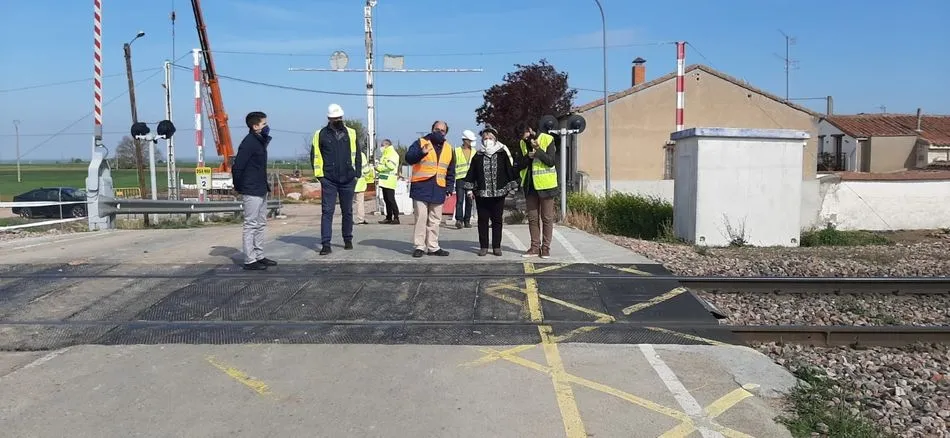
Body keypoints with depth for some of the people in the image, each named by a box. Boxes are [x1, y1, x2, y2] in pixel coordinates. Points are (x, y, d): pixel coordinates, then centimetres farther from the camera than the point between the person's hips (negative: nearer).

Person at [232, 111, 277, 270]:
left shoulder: (260, 141, 13)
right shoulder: (248, 143, -17)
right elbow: (237, 167, -21)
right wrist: (239, 187, -11)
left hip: (261, 190, 10)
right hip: (251, 192, -10)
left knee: (260, 224, 15)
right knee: (251, 225, -4)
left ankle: (259, 256, 24)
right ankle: (249, 260, 2)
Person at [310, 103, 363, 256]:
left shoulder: (351, 133, 6)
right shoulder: (320, 134, 2)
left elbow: (357, 155, 9)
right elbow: (315, 156, 4)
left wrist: (357, 173, 2)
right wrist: (319, 174, -3)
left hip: (348, 180, 2)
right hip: (328, 180, -2)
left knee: (347, 211, 12)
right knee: (327, 211, -5)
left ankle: (348, 239, 25)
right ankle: (325, 244, -5)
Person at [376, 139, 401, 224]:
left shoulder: (393, 154, -9)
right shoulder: (385, 154, 23)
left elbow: (390, 166, -21)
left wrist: (379, 167, -13)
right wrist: (378, 167, 11)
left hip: (389, 181, -10)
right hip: (384, 181, 10)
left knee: (391, 199, -11)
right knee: (386, 200, 9)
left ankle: (396, 218, -10)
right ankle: (388, 218, 13)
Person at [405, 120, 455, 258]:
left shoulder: (449, 149, 15)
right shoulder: (420, 143, 1)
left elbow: (451, 172, 18)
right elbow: (408, 158, -14)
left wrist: (450, 188, 10)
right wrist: (421, 152, -31)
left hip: (438, 190, 4)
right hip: (421, 188, -4)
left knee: (435, 220, 9)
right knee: (421, 218, -6)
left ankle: (433, 247, 16)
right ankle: (419, 246, 1)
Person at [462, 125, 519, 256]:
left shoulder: (503, 155, 2)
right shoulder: (478, 156, 7)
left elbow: (510, 171, 3)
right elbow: (471, 173, 10)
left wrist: (511, 188, 1)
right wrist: (469, 189, 4)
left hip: (498, 194, -1)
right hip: (481, 194, 1)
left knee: (497, 220, 5)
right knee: (482, 220, 5)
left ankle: (496, 247, 13)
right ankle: (483, 247, 13)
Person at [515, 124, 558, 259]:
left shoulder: (547, 140, -7)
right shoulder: (523, 144, 8)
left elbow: (551, 161, -15)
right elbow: (519, 165, 4)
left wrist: (537, 150, -25)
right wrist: (528, 157, -15)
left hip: (545, 185, -5)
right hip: (530, 185, 5)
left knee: (547, 217, 1)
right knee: (532, 217, 8)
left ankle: (546, 247, 7)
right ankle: (535, 247, 14)